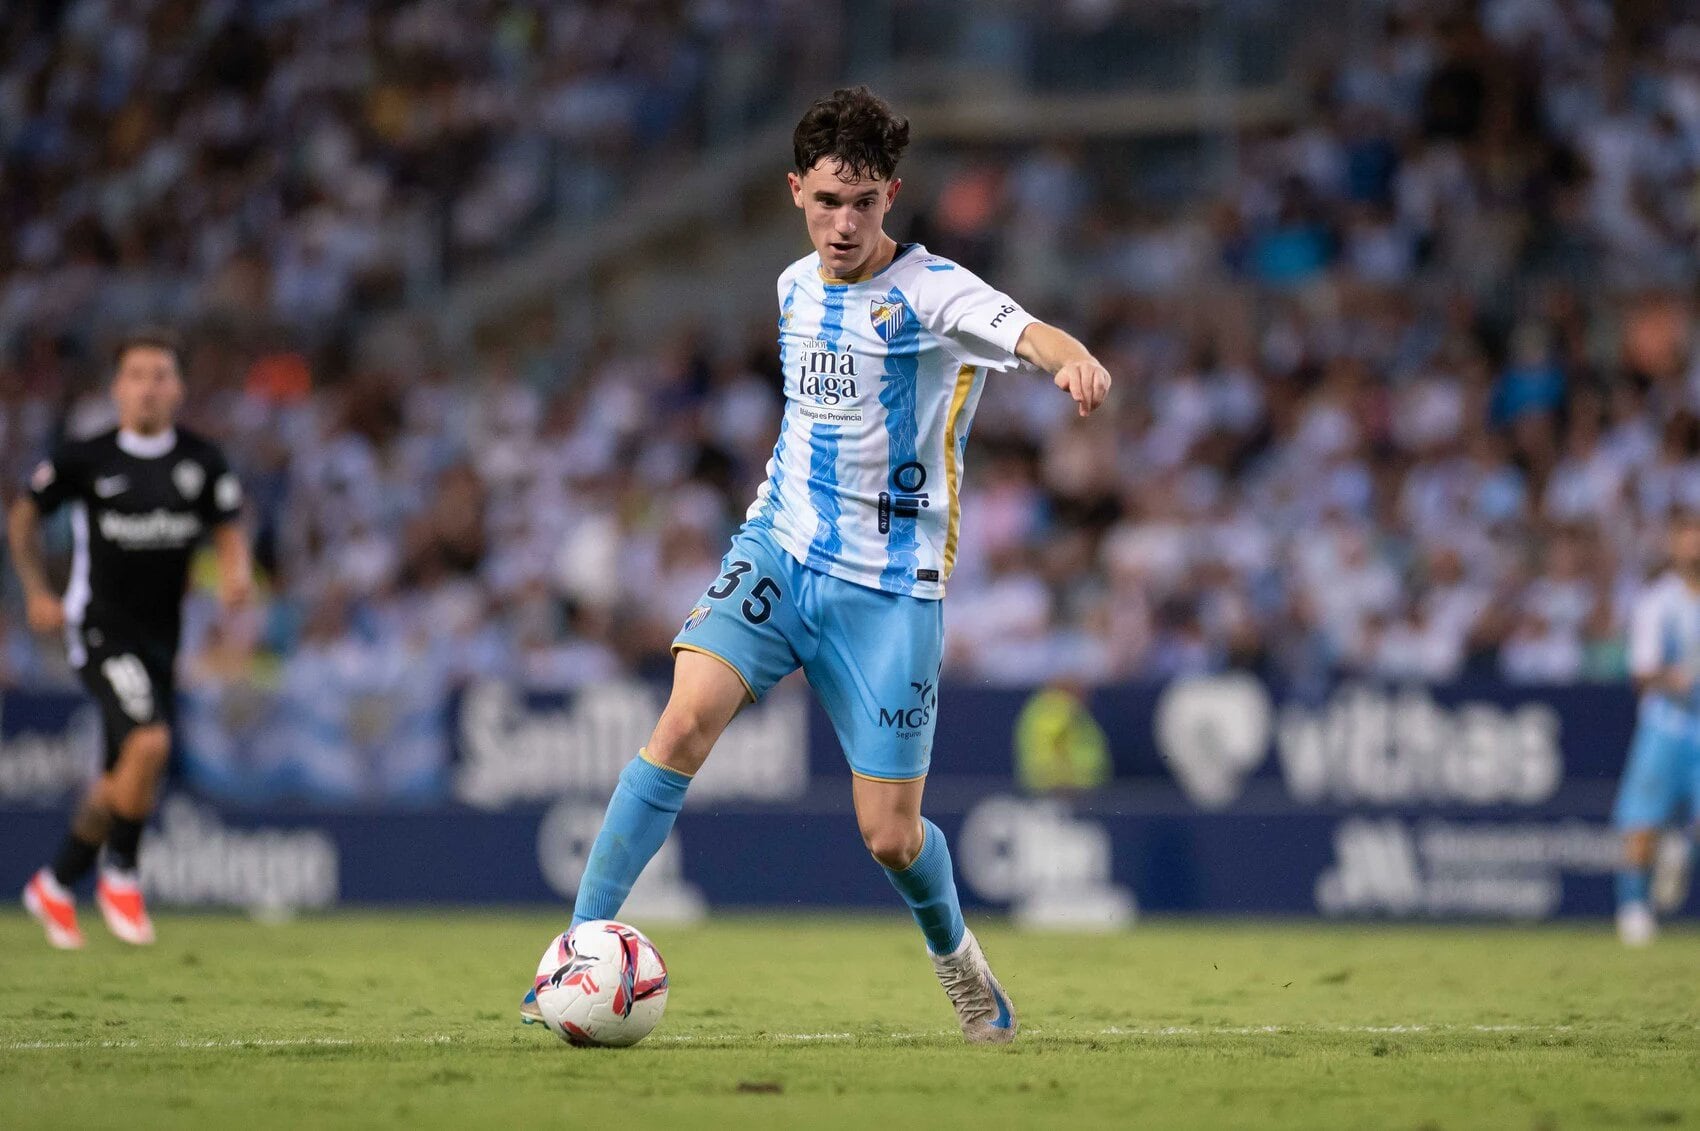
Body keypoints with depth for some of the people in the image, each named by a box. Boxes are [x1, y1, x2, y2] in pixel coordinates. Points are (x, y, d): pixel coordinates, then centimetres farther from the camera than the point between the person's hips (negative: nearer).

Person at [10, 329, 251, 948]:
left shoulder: (202, 462, 0)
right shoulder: (85, 459, -7)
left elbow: (228, 531, 9)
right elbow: (24, 515, 8)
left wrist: (235, 572, -13)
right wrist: (37, 592, 3)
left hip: (160, 635, 5)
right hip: (99, 627, -5)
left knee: (122, 779, 11)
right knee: (149, 741, -25)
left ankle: (56, 883, 31)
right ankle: (120, 873, -6)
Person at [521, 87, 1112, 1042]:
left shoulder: (930, 291, -12)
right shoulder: (796, 287, 7)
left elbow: (1025, 331, -34)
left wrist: (1072, 357, -56)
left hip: (890, 586, -4)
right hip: (779, 550, 4)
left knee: (891, 838, -1)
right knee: (688, 719, -21)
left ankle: (954, 949, 33)